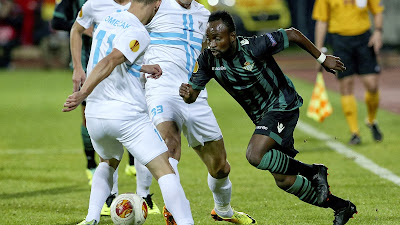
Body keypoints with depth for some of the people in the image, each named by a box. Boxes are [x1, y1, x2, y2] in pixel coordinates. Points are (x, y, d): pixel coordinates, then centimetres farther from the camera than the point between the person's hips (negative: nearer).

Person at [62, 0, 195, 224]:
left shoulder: (109, 19, 10)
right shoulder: (138, 34, -13)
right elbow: (108, 63, -25)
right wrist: (83, 94, -30)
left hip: (95, 114, 7)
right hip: (128, 116, -7)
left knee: (109, 163, 30)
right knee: (164, 170, -5)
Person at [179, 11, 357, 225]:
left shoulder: (254, 47, -25)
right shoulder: (209, 60, -10)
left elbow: (292, 35, -13)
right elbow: (193, 92, -9)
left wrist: (322, 58, -3)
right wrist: (187, 94, -34)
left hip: (282, 105, -7)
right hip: (262, 117, 7)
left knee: (255, 155, -29)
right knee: (283, 181, 6)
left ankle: (313, 172, -8)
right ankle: (341, 207, 24)